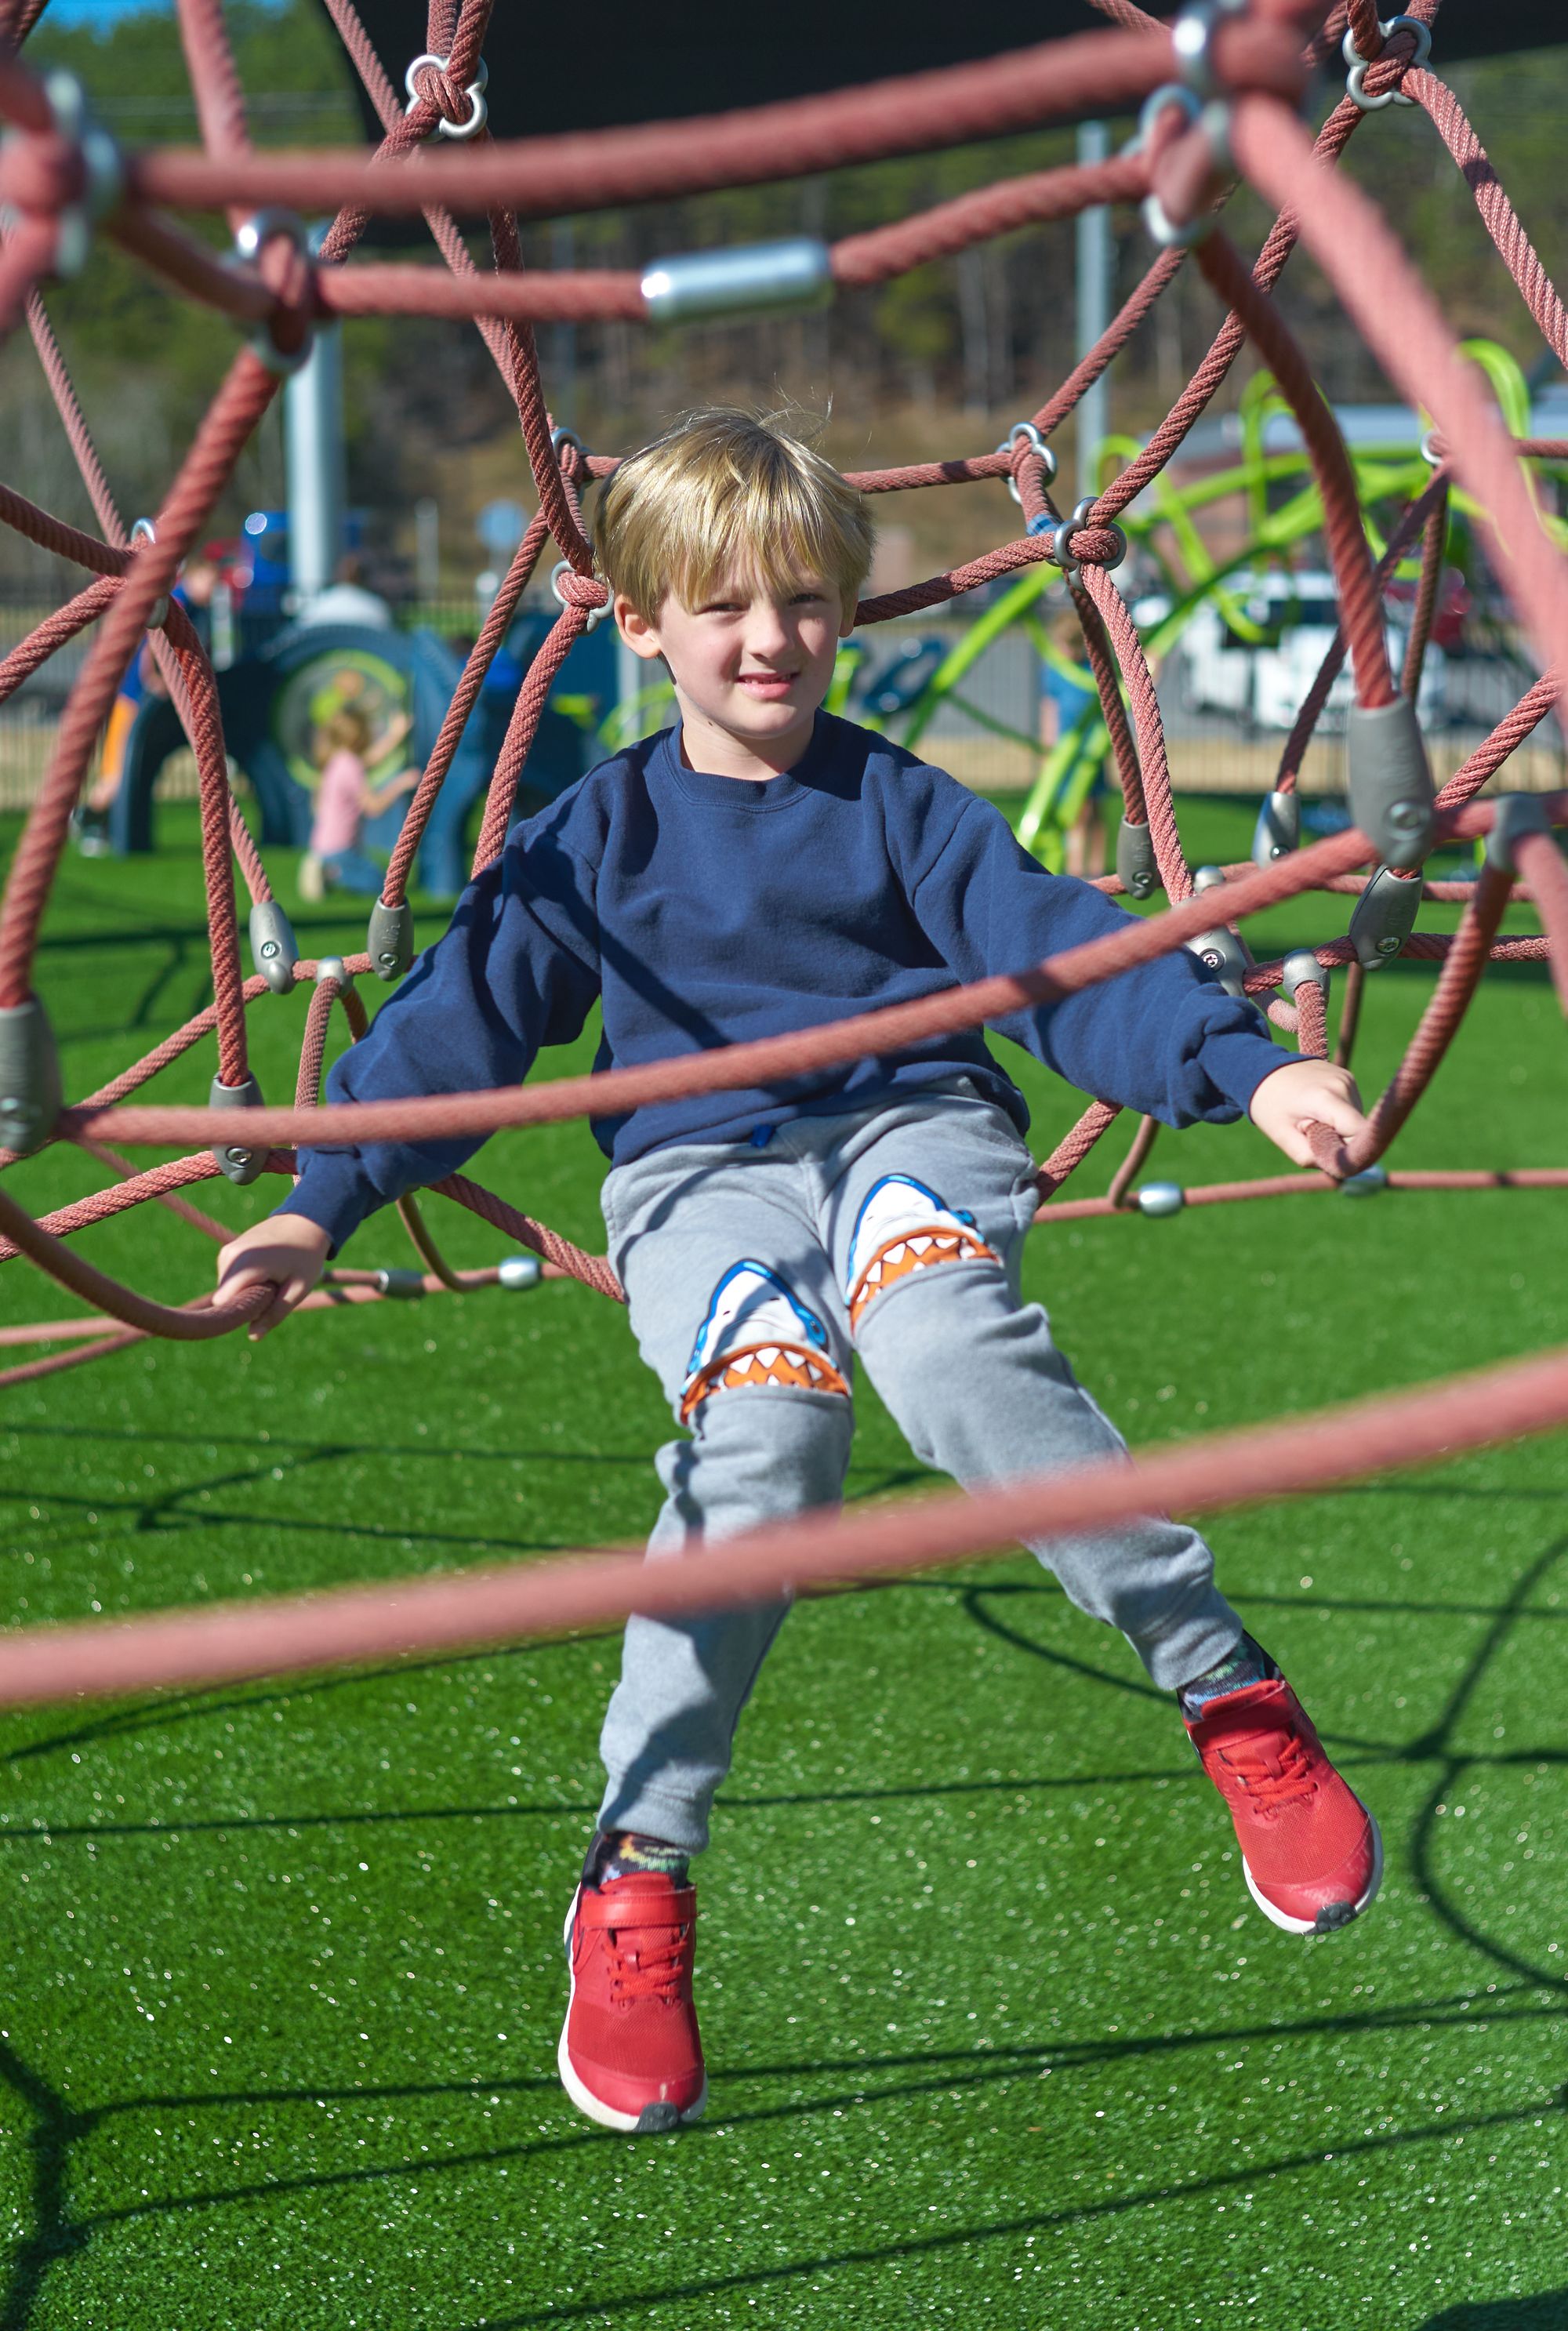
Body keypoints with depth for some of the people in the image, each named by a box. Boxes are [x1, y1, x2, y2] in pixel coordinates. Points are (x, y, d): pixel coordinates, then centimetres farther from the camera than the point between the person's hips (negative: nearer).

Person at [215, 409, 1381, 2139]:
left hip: (911, 1126, 0)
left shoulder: (901, 807, 10)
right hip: (700, 1167, 0)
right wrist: (323, 1203, -2)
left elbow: (1060, 951, 0)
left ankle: (1229, 1690, -25)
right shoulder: (597, 835, 12)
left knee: (948, 1349, -36)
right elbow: (459, 1019, 10)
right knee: (766, 1429, -32)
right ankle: (634, 1880, -23)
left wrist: (1246, 1066, -16)